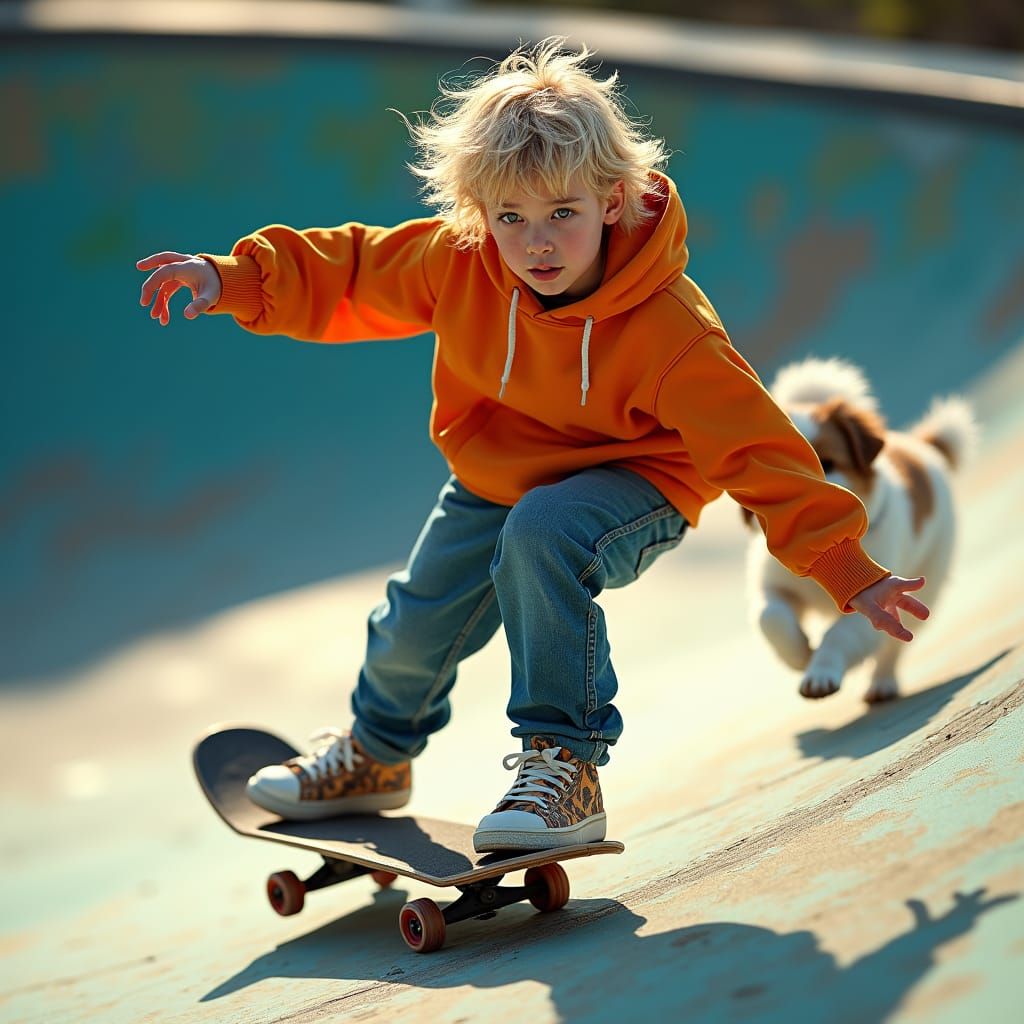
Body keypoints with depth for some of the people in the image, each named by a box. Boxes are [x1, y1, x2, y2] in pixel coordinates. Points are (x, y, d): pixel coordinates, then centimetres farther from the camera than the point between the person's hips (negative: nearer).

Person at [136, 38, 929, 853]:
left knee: (540, 534, -36)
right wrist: (233, 279, -17)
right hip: (494, 480, 5)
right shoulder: (458, 262, -20)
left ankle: (564, 766, -22)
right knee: (417, 624, 10)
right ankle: (378, 754, 46)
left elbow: (756, 447, -32)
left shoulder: (668, 329, -33)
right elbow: (344, 273, -6)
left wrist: (849, 571, -34)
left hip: (629, 484, -5)